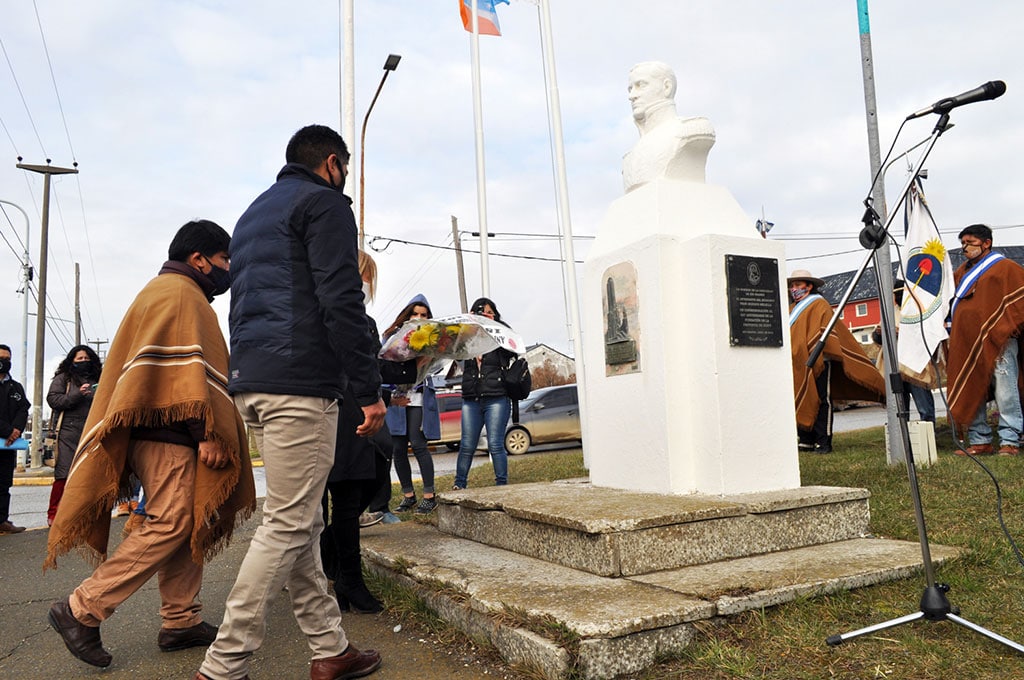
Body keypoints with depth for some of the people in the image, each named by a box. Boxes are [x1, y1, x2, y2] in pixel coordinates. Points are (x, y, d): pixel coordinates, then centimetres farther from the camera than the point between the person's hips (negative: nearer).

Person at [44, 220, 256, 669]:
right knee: (171, 524, -11)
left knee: (186, 525, 9)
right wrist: (207, 431, -21)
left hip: (170, 433, 11)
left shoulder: (174, 293, 26)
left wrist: (205, 430, 25)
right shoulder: (179, 293, -7)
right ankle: (81, 611, -4)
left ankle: (181, 621, 13)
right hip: (170, 430, -11)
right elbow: (187, 367, -18)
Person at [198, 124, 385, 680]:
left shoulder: (253, 213, 27)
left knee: (301, 523, 11)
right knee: (288, 525, -4)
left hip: (249, 382, 10)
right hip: (300, 382, -9)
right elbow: (341, 302, -13)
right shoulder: (324, 203, -1)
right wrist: (369, 390, -13)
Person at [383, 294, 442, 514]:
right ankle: (408, 496, 16)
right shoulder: (392, 336, 9)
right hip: (395, 397, 2)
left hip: (419, 397, -2)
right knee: (398, 448, 3)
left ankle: (429, 496, -1)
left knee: (418, 444, -9)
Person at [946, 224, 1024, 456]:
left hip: (997, 341, -6)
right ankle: (979, 441, 12)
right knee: (970, 393, 6)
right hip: (966, 343, 7)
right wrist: (951, 325, 17)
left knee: (1005, 392, -5)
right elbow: (952, 300, 30)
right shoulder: (962, 272, 21)